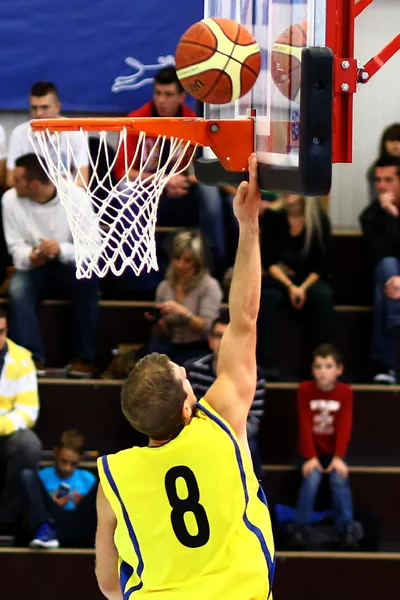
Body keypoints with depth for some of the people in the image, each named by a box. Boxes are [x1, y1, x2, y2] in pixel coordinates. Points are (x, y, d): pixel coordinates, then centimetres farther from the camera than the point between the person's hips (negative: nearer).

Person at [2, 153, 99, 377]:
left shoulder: (77, 198, -17)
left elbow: (91, 248, -18)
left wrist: (62, 249, -39)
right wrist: (30, 256, -29)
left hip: (70, 268, -1)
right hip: (34, 268, 1)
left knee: (87, 279, -34)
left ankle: (84, 358, -23)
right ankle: (33, 359, -33)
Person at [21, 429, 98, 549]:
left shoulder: (87, 479, 22)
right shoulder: (43, 476, 17)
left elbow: (96, 513, 18)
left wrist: (84, 507, 0)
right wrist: (52, 507, -2)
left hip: (79, 531, 1)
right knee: (28, 475, -13)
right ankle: (46, 532, -34)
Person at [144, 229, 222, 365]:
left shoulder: (209, 286, -3)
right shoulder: (164, 287, 12)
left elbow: (207, 329, -12)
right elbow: (162, 334, 15)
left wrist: (184, 313, -27)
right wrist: (157, 322, -8)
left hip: (198, 348, -5)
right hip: (171, 346, 5)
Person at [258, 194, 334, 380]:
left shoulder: (320, 219, -4)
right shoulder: (272, 217, -4)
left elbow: (321, 265, -4)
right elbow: (269, 261, -5)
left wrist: (303, 288, -19)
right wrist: (290, 286, -18)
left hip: (310, 280, 0)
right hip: (279, 279, 0)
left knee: (323, 296, -32)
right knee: (268, 295, -32)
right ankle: (267, 364, -37)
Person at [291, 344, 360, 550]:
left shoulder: (345, 392, -7)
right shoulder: (305, 390, -9)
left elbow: (345, 427, -14)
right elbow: (305, 426, -13)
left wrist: (338, 458, -25)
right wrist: (310, 457, -22)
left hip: (333, 452, 1)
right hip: (312, 451, -1)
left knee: (340, 480, -25)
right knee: (311, 479, -27)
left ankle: (346, 528, -22)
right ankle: (301, 527, -20)